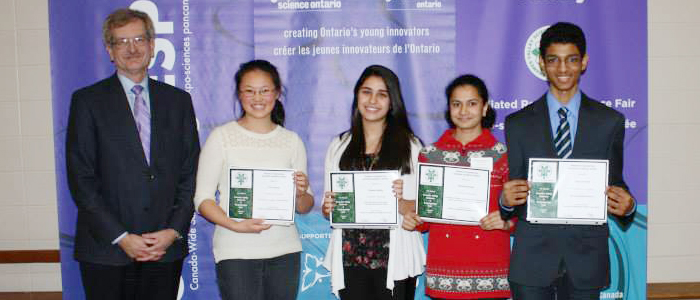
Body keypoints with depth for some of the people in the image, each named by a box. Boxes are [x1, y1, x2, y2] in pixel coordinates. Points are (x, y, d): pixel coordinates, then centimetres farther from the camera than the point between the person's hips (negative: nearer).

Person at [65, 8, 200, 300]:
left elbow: (190, 172, 7)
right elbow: (81, 179, -4)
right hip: (106, 249, -2)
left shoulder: (178, 100, 9)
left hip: (166, 248, 2)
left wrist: (174, 230, -4)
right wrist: (121, 237, -10)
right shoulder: (87, 101, 1)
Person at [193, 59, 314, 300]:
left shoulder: (292, 141, 9)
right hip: (236, 253, -3)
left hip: (285, 251, 3)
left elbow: (304, 208, 12)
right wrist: (236, 225, -19)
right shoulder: (221, 136, 1)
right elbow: (203, 199, -3)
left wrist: (301, 194, -10)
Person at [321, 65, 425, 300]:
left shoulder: (410, 145, 0)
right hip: (349, 259, 2)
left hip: (394, 260, -2)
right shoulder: (339, 146, 9)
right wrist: (328, 208, -9)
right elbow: (328, 208, 12)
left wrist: (399, 202, -20)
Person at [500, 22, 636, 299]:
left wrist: (626, 206, -12)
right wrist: (506, 201, -16)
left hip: (587, 259, 1)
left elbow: (615, 184, 8)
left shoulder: (610, 121, 5)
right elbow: (514, 190, 5)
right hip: (532, 259, 0)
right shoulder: (518, 124, 5)